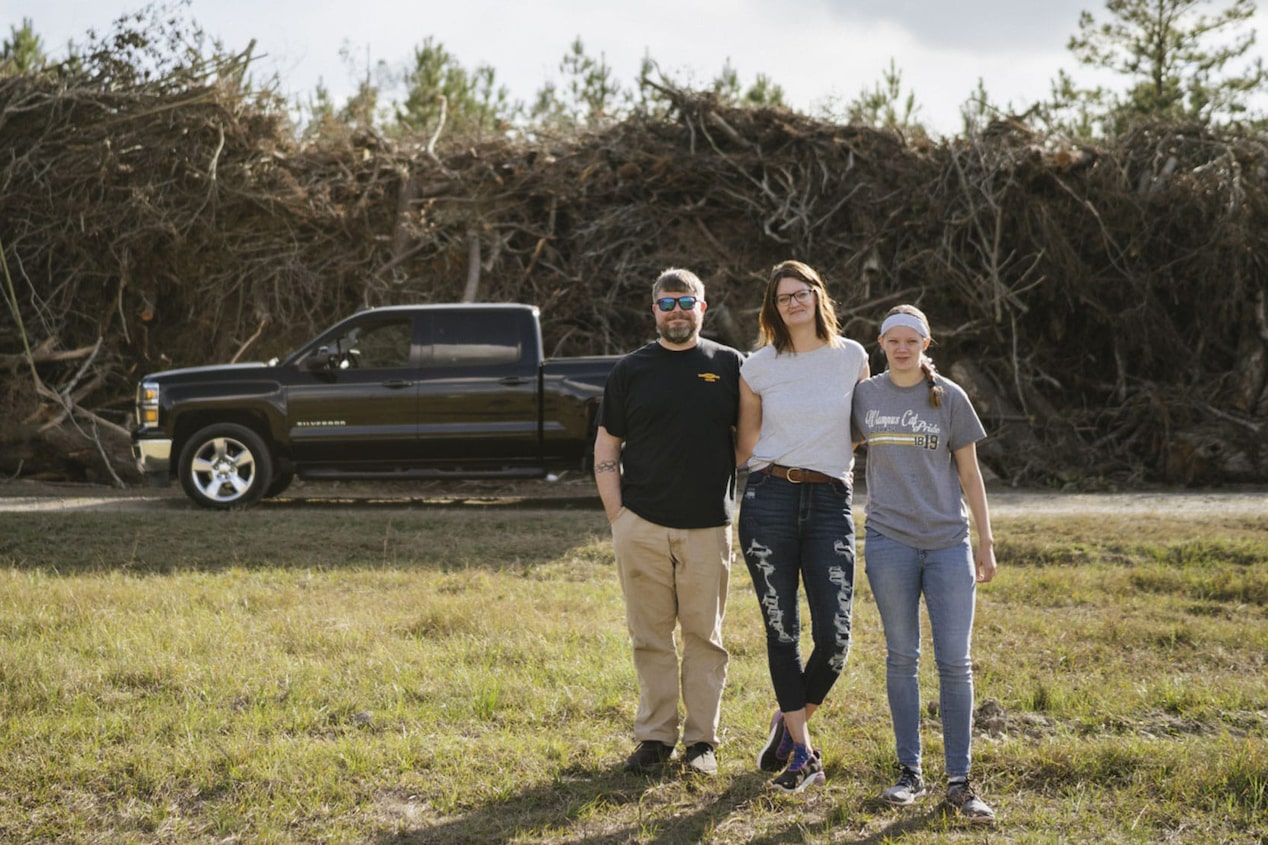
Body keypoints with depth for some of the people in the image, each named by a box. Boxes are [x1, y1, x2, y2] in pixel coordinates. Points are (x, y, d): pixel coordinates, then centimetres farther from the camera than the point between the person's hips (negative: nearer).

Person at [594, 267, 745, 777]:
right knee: (651, 637, 5)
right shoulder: (631, 370, 7)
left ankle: (703, 740, 12)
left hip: (708, 526, 0)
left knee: (705, 635, 4)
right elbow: (606, 449, 8)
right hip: (641, 525, 1)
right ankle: (655, 736, 13)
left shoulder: (730, 366, 6)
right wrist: (617, 515, 0)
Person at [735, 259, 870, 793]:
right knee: (781, 630, 1)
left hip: (830, 502, 0)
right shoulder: (758, 368, 5)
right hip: (769, 498, 0)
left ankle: (791, 719, 19)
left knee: (834, 636, -9)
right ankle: (801, 752, 11)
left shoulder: (852, 358, 6)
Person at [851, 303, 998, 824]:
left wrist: (986, 543, 5)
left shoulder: (949, 398, 4)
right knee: (901, 657, 6)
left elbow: (969, 474, 7)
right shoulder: (864, 396, 7)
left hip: (948, 543, -1)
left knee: (955, 662, -3)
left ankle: (958, 782, 1)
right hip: (888, 542, 1)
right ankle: (910, 772, 14)